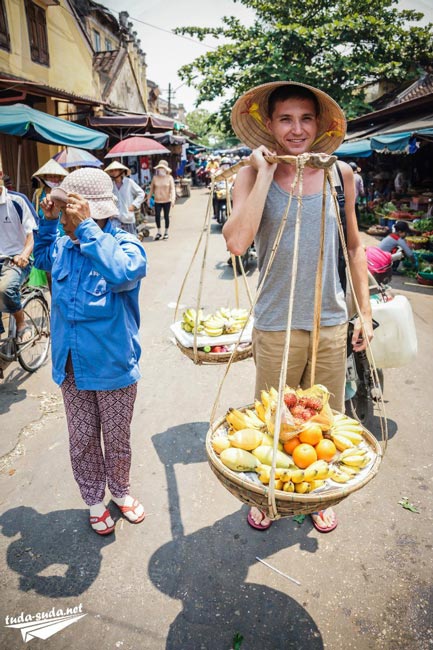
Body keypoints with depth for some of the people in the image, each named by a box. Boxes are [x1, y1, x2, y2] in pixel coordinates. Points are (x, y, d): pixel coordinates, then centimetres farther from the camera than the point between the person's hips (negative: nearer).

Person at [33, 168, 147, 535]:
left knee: (117, 438, 16)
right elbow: (41, 258, 24)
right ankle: (95, 500, 40)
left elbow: (124, 273, -41)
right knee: (82, 440, 17)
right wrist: (48, 221, 8)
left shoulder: (125, 244, -17)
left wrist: (87, 228, -37)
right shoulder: (64, 247, 0)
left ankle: (120, 491, 43)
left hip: (113, 365, -4)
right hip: (71, 364, 5)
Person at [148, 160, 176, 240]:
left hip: (167, 200, -1)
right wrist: (149, 198, 12)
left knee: (166, 216, 7)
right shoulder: (155, 178, 4)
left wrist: (173, 199, -21)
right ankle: (159, 232, 9)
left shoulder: (169, 177, -2)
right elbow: (151, 189, 12)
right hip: (157, 200, 1)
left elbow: (172, 189, -8)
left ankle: (166, 232, 23)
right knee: (157, 215, -10)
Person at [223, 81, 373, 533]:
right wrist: (266, 173, -18)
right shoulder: (254, 176, -6)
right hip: (277, 325, -2)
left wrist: (365, 312, 8)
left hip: (331, 323, 3)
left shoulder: (340, 174, 2)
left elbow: (354, 248, 11)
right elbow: (237, 242, -24)